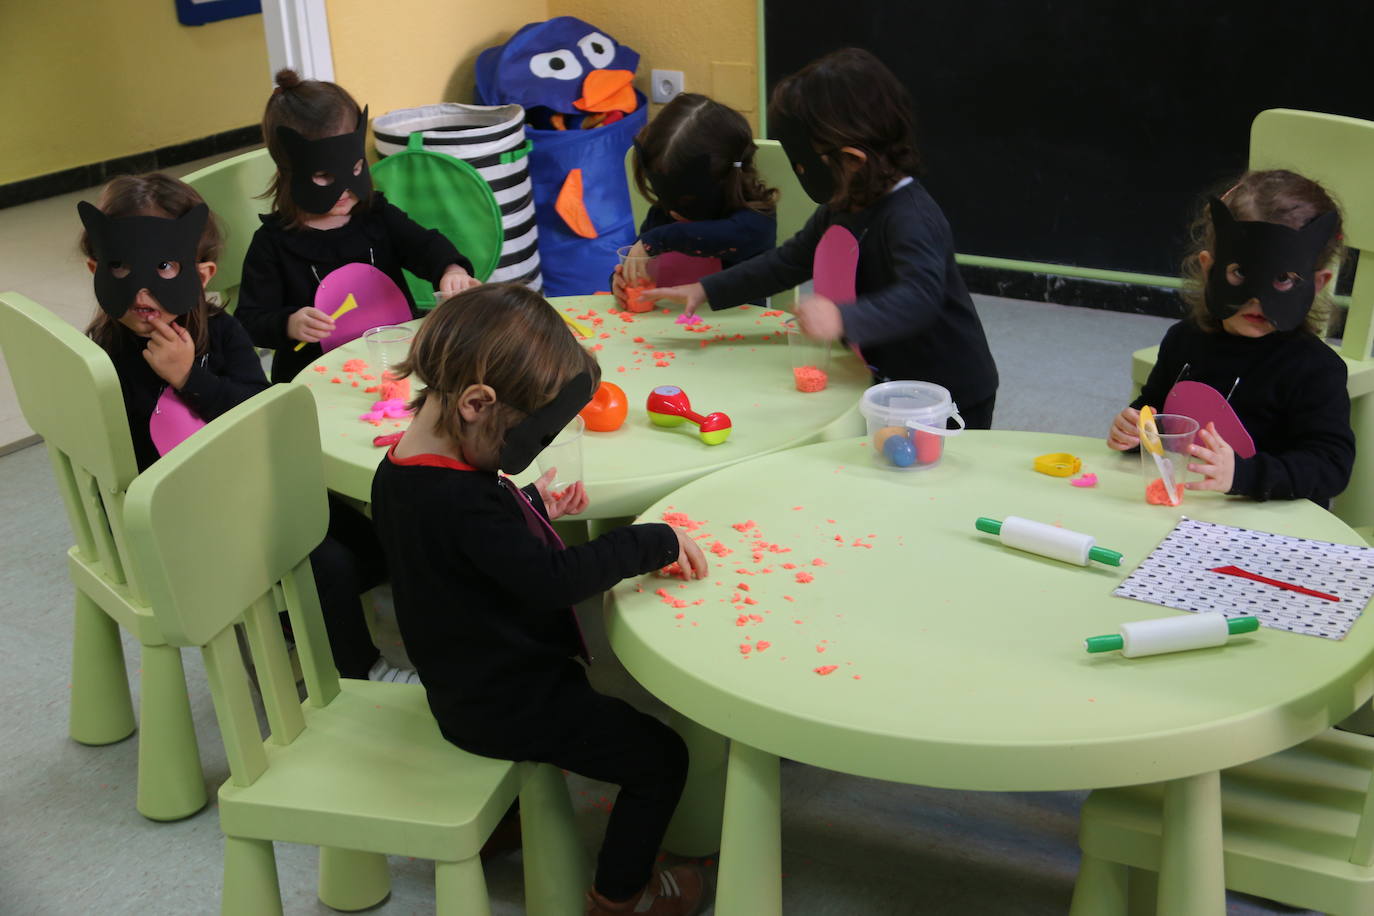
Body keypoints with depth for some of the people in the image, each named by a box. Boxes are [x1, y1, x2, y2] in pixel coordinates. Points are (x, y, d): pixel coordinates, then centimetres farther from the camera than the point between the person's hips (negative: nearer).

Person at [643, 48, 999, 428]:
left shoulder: (910, 218, -28)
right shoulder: (840, 210, 3)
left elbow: (920, 297, -42)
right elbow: (790, 261, 15)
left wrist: (845, 319, -59)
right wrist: (707, 290, 11)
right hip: (888, 382, 9)